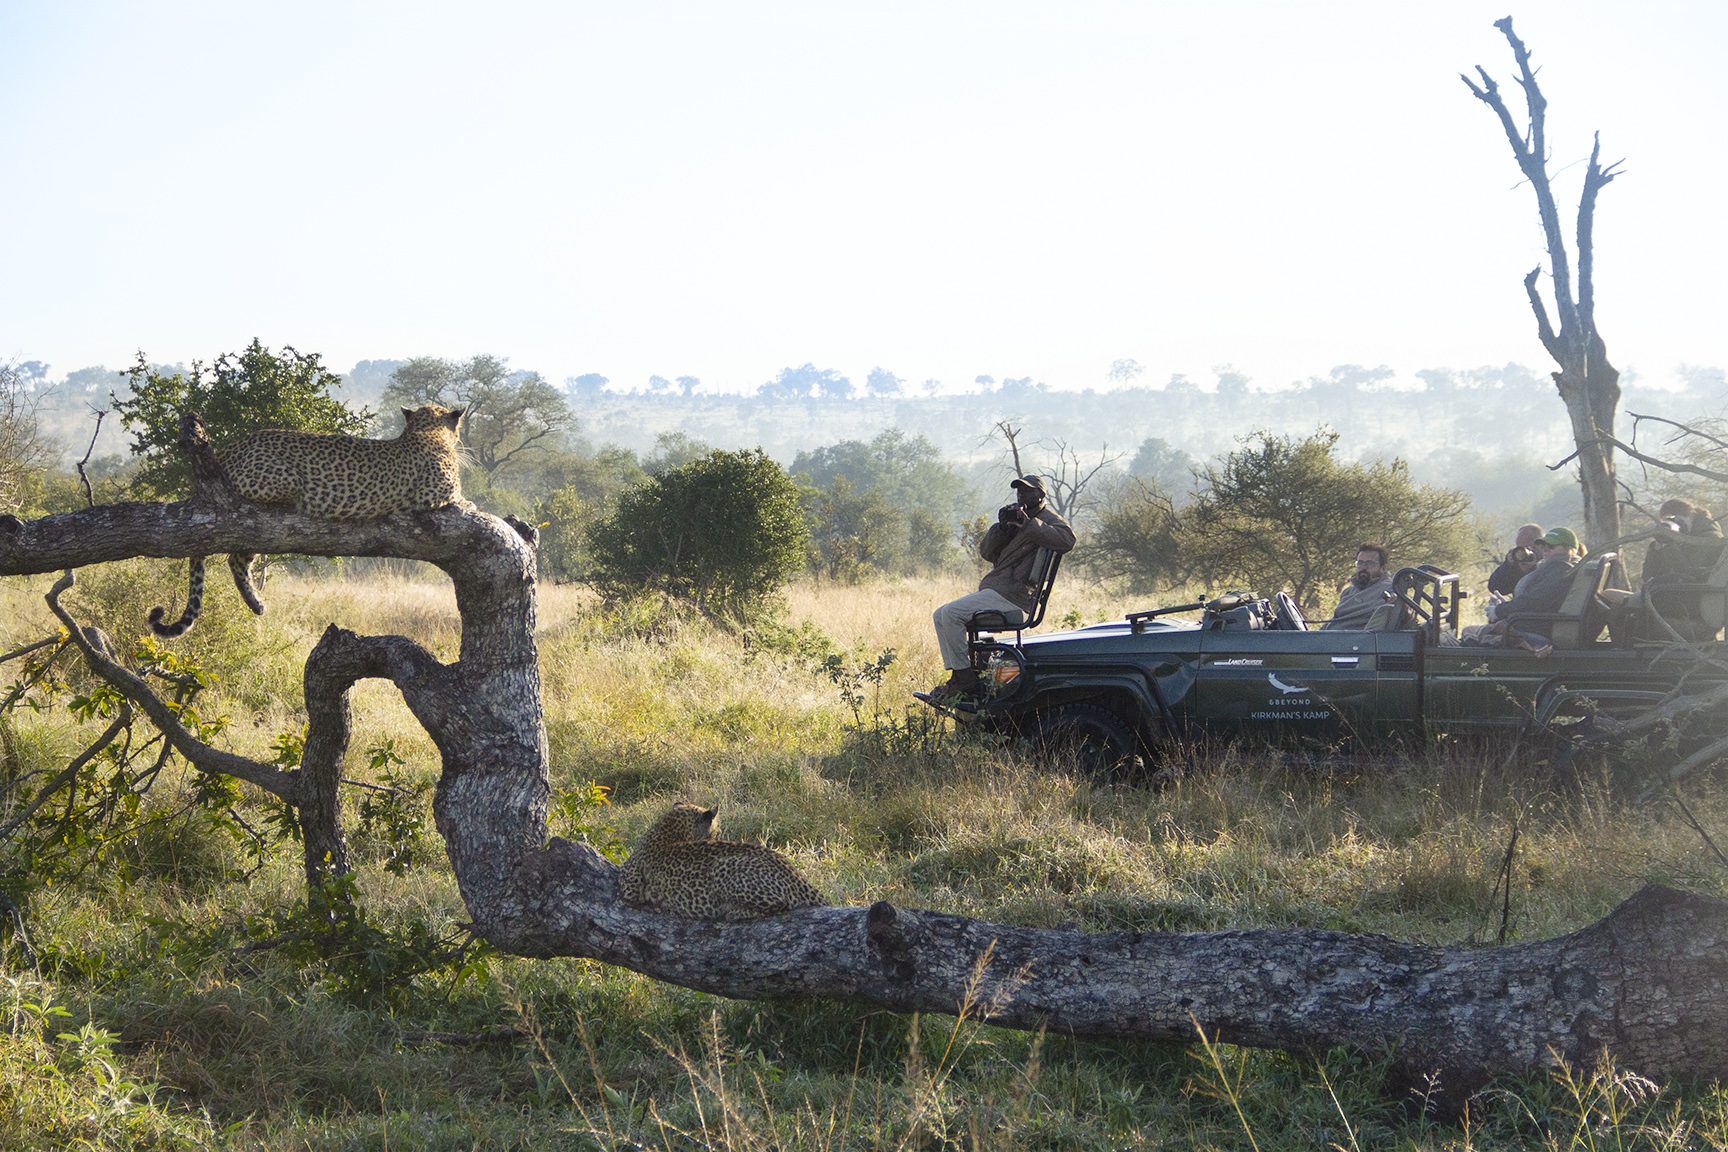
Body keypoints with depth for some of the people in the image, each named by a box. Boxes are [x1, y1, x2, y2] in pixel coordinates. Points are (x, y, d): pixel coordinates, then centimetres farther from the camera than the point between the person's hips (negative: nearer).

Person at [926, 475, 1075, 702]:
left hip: (1013, 596, -10)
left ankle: (965, 677, -18)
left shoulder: (1047, 520, -3)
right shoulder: (1016, 516, 24)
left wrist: (1027, 523, -22)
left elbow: (1067, 539, -27)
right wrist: (1001, 527, -3)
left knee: (951, 614, -21)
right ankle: (958, 675, -2)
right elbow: (986, 552, 15)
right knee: (940, 616, 6)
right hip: (993, 590, 10)